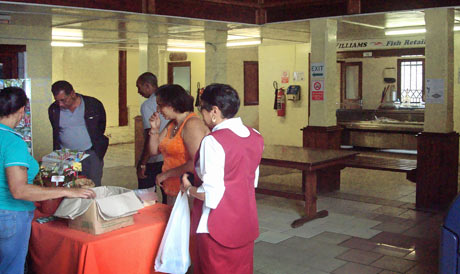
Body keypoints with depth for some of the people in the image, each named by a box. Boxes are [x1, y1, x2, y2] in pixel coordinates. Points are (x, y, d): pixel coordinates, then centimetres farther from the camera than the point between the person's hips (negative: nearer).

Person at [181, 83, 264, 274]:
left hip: (218, 228, -7)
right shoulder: (255, 137, 3)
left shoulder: (213, 141, -20)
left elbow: (212, 194, -23)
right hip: (247, 223, 7)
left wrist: (189, 189, -6)